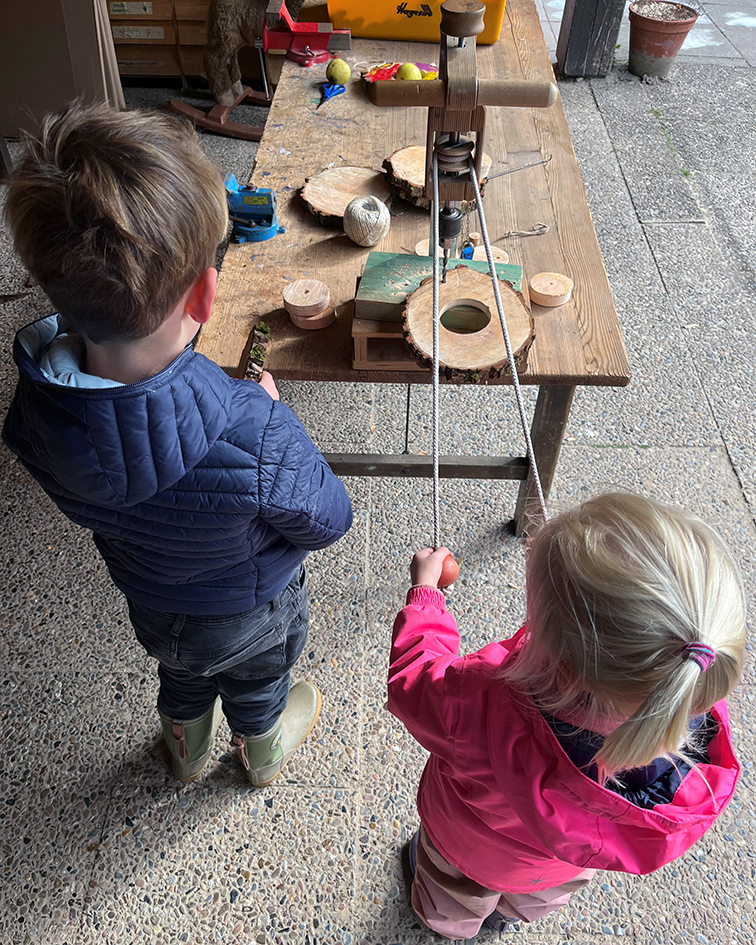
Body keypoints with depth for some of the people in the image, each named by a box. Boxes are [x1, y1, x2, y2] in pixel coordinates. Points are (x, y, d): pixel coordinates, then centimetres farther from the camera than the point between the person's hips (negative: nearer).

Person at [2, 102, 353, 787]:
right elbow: (328, 521, -25)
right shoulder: (255, 441, -47)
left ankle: (187, 752, 70)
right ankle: (264, 753, 67)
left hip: (148, 604, 3)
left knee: (182, 676, 37)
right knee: (257, 683, 33)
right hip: (251, 614, -3)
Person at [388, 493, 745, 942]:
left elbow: (411, 682, -29)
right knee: (538, 897, 43)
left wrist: (425, 587, -13)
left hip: (474, 850, -3)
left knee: (454, 906, 39)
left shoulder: (483, 708, -53)